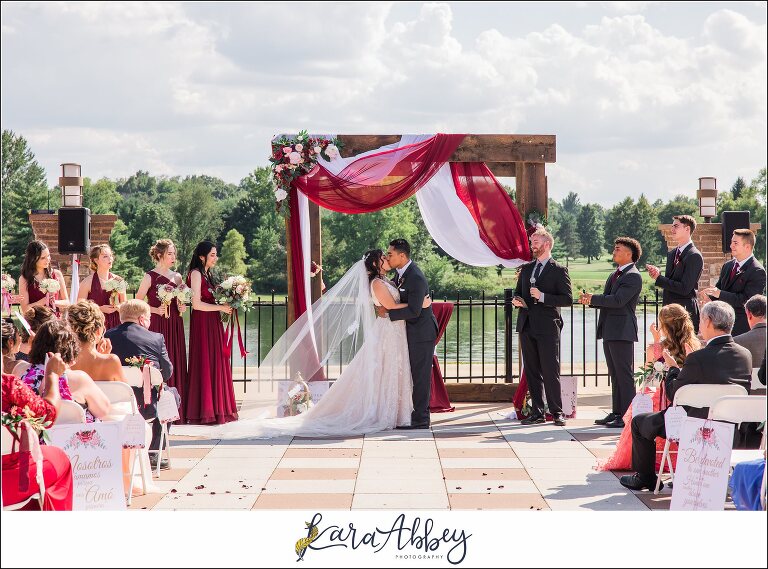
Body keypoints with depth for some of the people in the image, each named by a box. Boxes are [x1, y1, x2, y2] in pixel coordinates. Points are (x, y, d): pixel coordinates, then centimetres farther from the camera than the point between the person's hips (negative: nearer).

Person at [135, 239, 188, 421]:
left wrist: (182, 307, 4)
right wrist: (156, 310, -14)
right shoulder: (150, 277, -3)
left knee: (175, 364, 3)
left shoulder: (177, 277, 13)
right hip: (157, 324, -5)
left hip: (175, 325, 5)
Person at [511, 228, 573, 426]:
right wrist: (517, 300, 3)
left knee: (551, 371, -7)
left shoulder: (559, 270, -2)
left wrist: (542, 297, -17)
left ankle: (557, 412, 0)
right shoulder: (526, 269, 17)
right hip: (527, 326, 6)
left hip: (547, 328, -6)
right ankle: (537, 412, 13)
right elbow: (518, 292, 26)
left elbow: (567, 299, -8)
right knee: (532, 371, 7)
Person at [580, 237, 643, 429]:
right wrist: (591, 300, 1)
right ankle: (616, 412, 20)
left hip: (622, 331, -10)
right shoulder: (615, 275, 19)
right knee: (615, 375, 13)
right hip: (609, 331, 10)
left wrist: (593, 298, -14)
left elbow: (618, 300, -21)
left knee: (624, 374, -7)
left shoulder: (633, 276, -12)